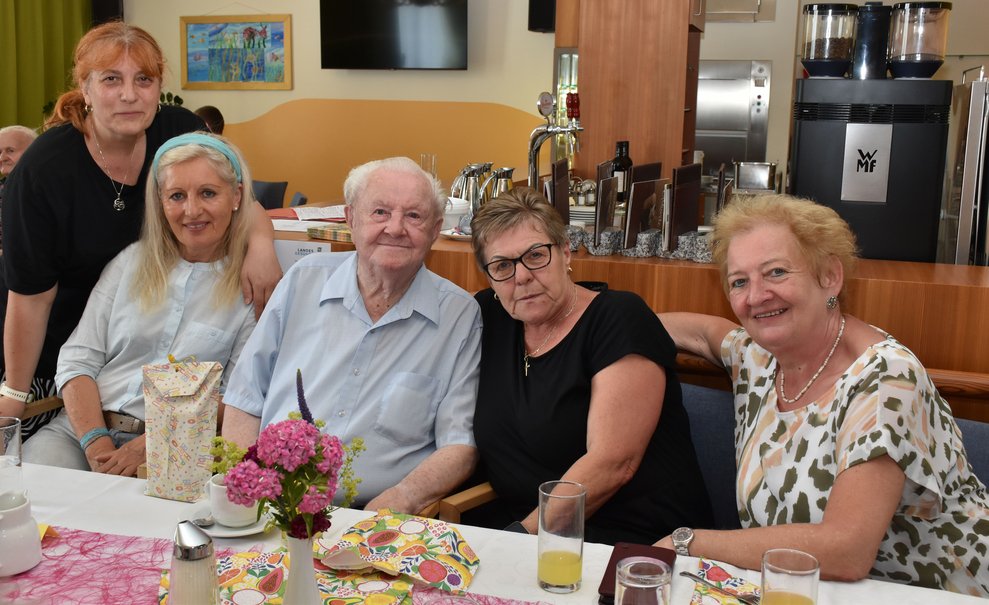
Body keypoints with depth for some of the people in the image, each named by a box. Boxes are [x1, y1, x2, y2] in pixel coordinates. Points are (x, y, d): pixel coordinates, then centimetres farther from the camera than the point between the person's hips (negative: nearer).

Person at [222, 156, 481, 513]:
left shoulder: (460, 316, 1)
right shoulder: (303, 281, 8)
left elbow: (460, 444, 0)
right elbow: (245, 399, 12)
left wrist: (401, 499, -18)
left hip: (375, 523, 0)